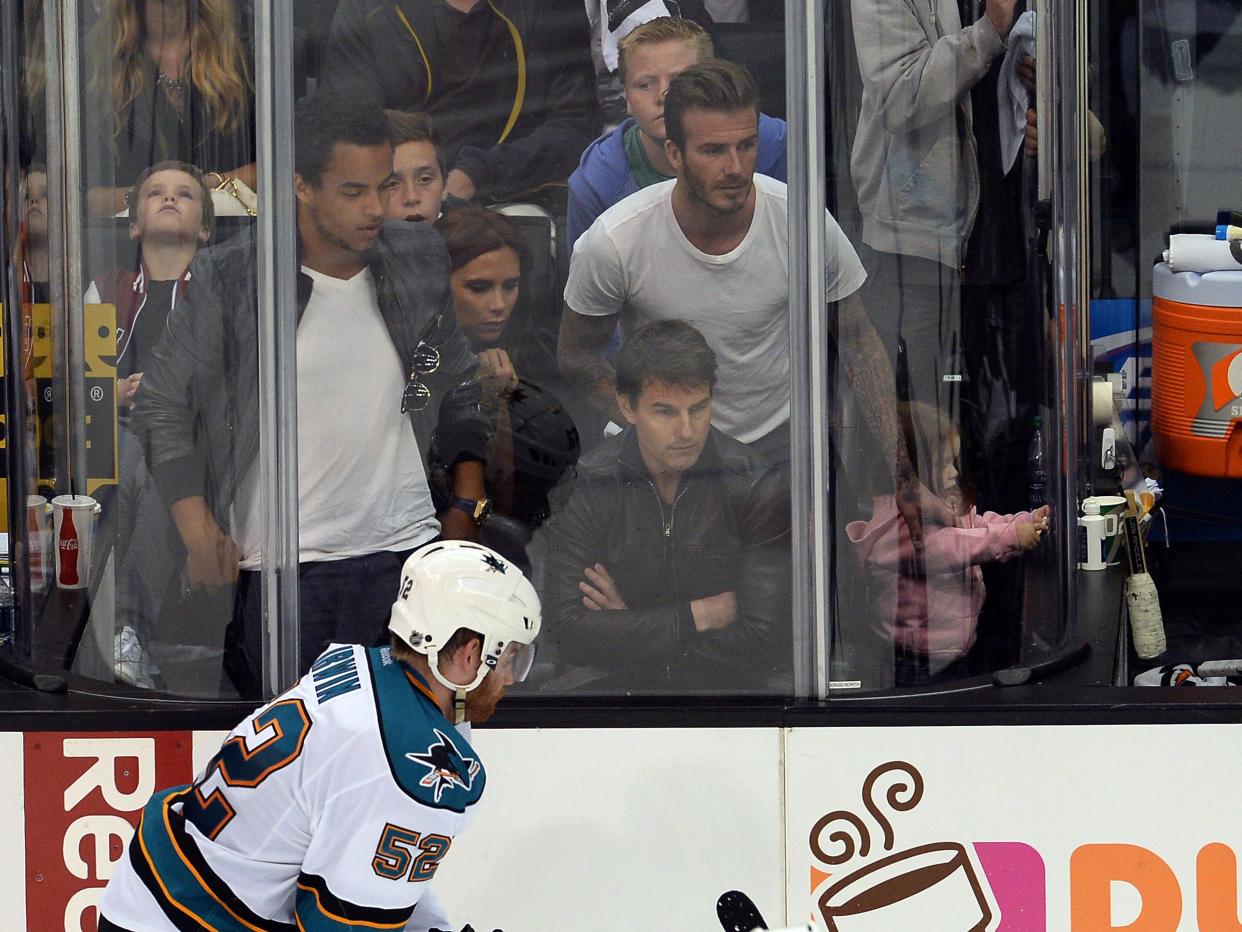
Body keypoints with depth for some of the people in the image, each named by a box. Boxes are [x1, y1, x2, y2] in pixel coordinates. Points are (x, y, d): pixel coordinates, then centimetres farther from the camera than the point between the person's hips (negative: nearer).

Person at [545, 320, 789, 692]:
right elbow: (571, 634, -10)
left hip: (737, 690, 0)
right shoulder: (584, 489, -2)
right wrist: (703, 615, -11)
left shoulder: (756, 486, -5)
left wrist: (629, 628, -8)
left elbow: (766, 642, -12)